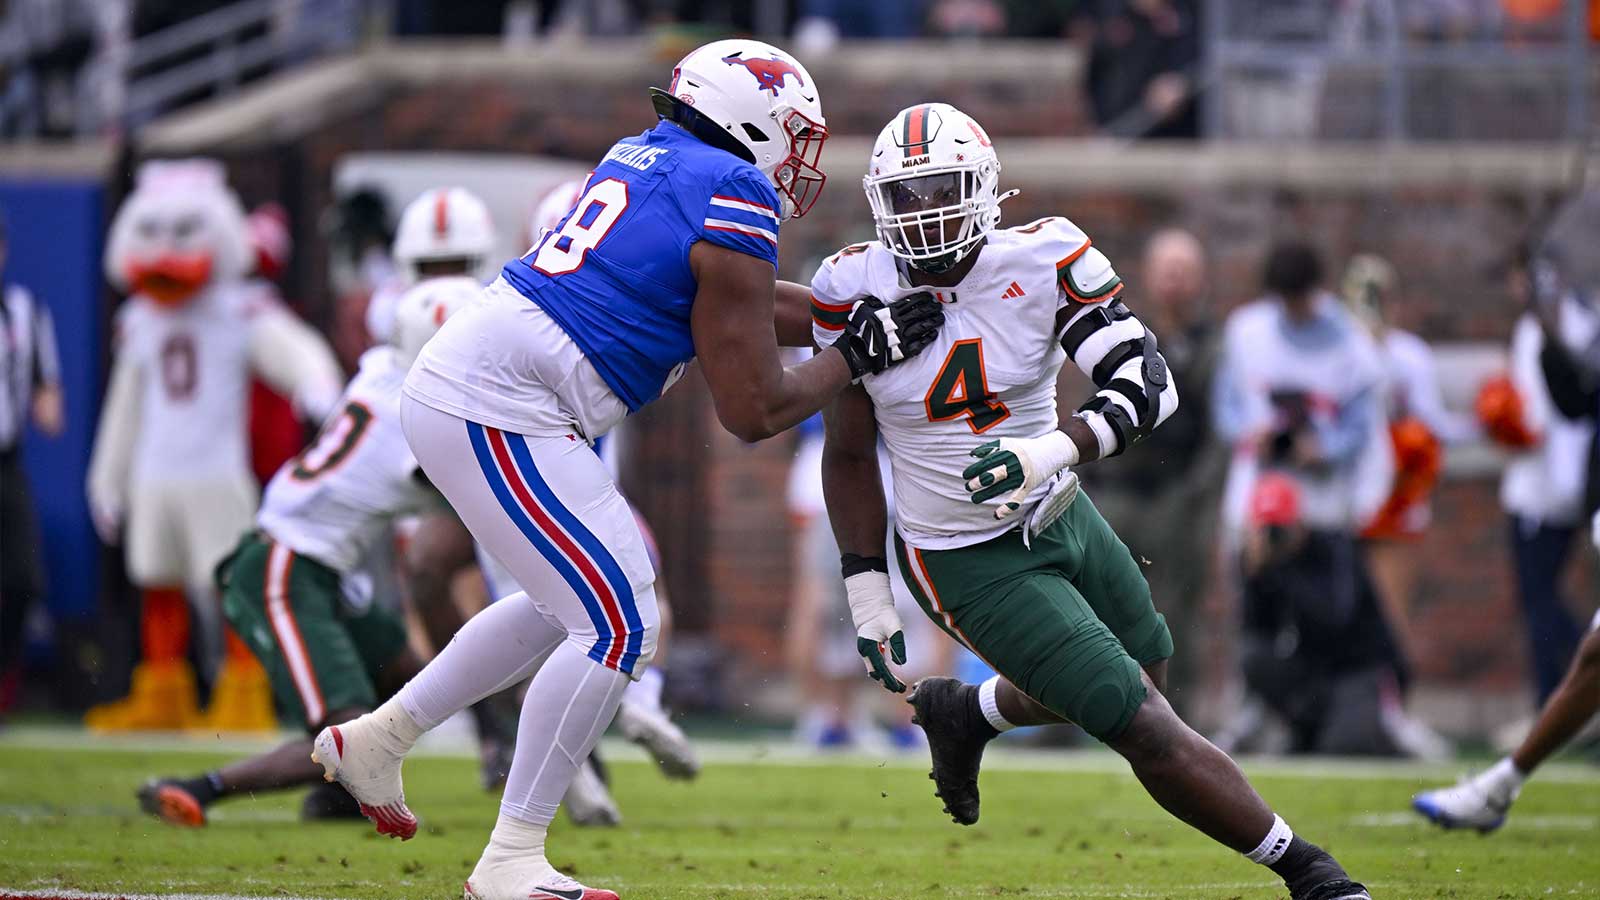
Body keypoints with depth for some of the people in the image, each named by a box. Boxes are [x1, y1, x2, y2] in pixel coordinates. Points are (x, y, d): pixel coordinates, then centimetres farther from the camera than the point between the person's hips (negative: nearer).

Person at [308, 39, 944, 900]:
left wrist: (861, 314, 26)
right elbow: (753, 411, -5)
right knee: (617, 626, -6)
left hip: (450, 385, 10)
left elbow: (740, 302, 30)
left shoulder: (647, 159, 16)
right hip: (497, 415, -10)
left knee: (577, 597, 24)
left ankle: (378, 738, 30)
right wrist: (858, 353, 7)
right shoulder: (732, 211, -10)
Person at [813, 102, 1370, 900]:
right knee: (1147, 730, -9)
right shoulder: (855, 291, -14)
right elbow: (850, 455, -4)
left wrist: (1060, 447, -43)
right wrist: (865, 591, -6)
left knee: (1143, 675, 28)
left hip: (1059, 515, 4)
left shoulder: (1042, 262, -16)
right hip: (970, 562, -4)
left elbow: (1148, 382, -25)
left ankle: (961, 713, 50)